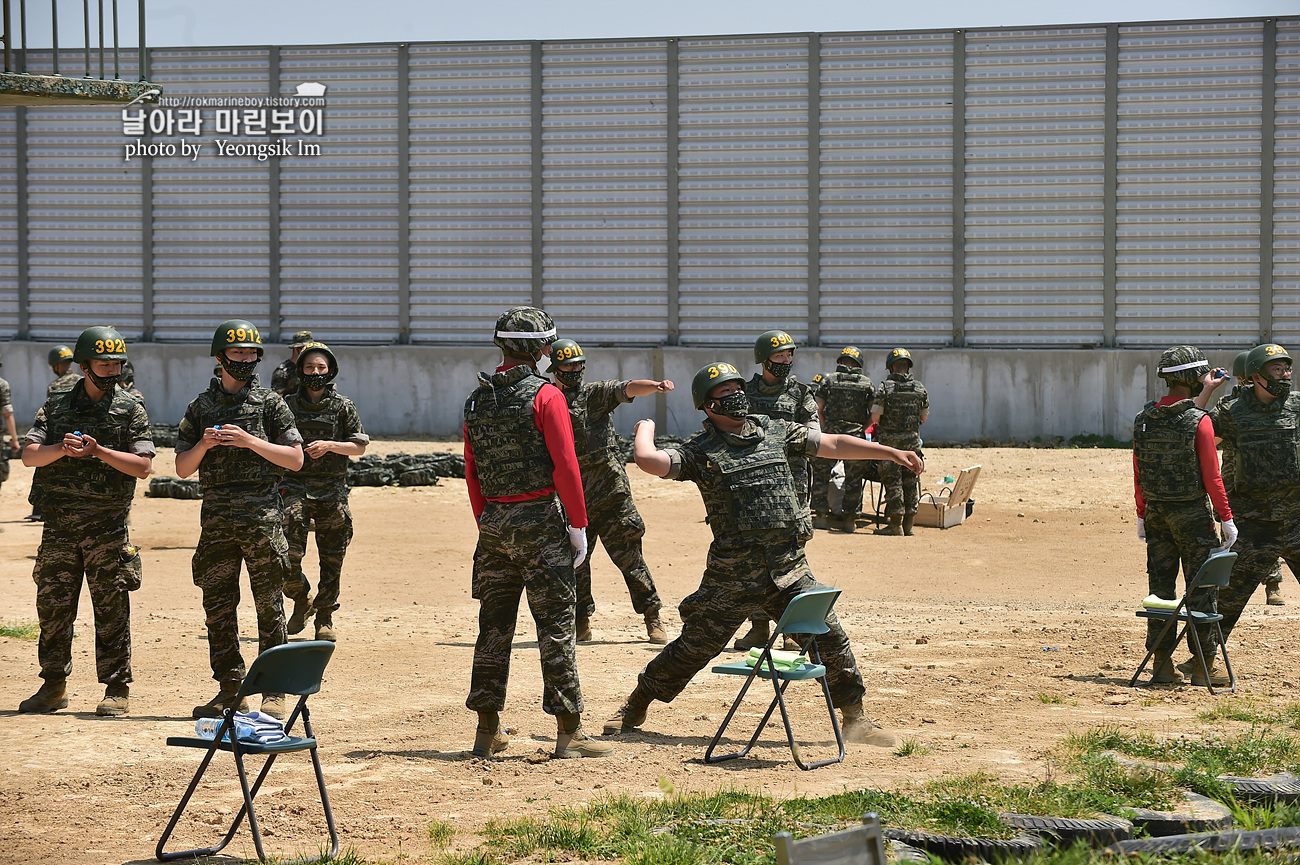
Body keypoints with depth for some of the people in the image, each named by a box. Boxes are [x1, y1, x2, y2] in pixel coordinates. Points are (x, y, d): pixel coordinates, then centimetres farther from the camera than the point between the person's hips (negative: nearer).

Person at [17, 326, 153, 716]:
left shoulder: (131, 411, 3)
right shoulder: (56, 406, 10)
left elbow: (142, 466, -6)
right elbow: (29, 455, 2)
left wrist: (98, 450, -16)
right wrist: (62, 449, -16)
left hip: (106, 523, -3)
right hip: (58, 522, 3)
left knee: (111, 609, -2)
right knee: (52, 606, 7)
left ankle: (117, 688, 5)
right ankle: (54, 685, 18)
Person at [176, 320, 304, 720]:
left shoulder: (271, 403, 5)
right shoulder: (201, 407, 12)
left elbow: (295, 459, 0)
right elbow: (182, 468, 12)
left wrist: (250, 441, -11)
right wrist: (204, 445, -7)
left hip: (262, 516, -3)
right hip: (217, 518, 3)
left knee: (269, 606, -2)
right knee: (218, 606, 3)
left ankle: (273, 692, 2)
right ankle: (230, 690, 11)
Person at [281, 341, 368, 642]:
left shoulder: (343, 407, 4)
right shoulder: (289, 405, 8)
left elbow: (360, 446, 3)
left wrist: (329, 445, -11)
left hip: (332, 490, 0)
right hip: (296, 486, 0)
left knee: (332, 559, 2)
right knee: (288, 551, -15)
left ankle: (325, 619, 14)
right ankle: (301, 599, 11)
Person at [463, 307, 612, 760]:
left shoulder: (477, 400, 8)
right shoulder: (545, 395, -9)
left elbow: (471, 472, 12)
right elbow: (565, 466, -13)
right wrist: (579, 525, -7)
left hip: (493, 522, 6)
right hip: (540, 521, -5)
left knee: (494, 625, 11)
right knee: (555, 625, -2)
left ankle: (488, 731, 15)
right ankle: (569, 733, -2)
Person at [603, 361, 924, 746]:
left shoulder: (776, 432, 10)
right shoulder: (701, 450, -3)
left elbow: (833, 444, 14)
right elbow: (648, 461, -17)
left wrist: (892, 453, 14)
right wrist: (645, 429, 3)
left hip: (789, 570, 3)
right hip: (731, 576, -3)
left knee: (830, 640, -2)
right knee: (693, 648, 3)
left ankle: (855, 719, 13)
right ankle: (634, 708, 21)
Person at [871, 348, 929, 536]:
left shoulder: (885, 387, -9)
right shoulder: (920, 388, 2)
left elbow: (875, 417, -12)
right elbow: (924, 417, 9)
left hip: (889, 441, -3)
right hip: (912, 440, 3)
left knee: (892, 480, 0)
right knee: (911, 481, 9)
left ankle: (896, 523, -2)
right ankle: (908, 523, 11)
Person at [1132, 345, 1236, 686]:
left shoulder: (1143, 420, 3)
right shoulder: (1199, 421, -14)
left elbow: (1138, 476, 8)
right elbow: (1212, 477, -14)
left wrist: (1142, 517, 16)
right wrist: (1227, 518, -7)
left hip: (1156, 513, 5)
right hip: (1192, 514, -5)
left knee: (1160, 586, 9)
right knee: (1201, 587, 2)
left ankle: (1162, 665, 11)